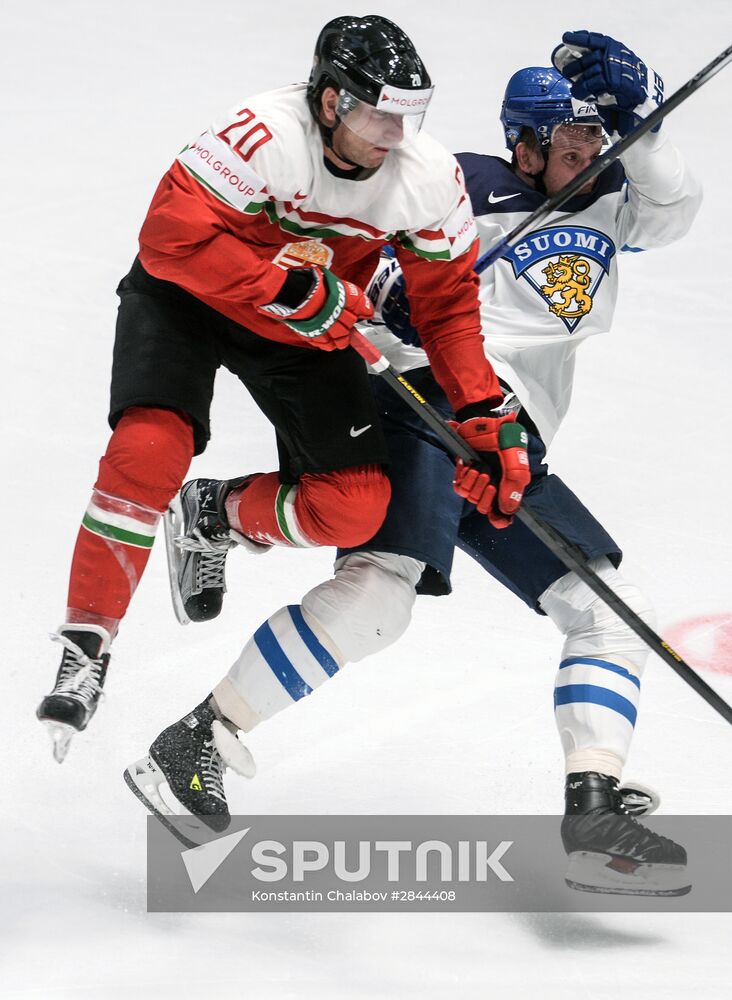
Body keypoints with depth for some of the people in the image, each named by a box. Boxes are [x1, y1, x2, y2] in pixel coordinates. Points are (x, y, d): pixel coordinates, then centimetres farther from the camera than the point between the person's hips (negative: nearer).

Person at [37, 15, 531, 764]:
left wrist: (483, 414, -13)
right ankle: (84, 646, -15)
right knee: (150, 449, -27)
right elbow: (170, 237, -36)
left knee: (355, 505, -8)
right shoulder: (265, 136, -32)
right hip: (188, 294, -4)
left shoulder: (429, 179, -17)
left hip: (309, 325, 5)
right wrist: (288, 289, -38)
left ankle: (217, 515, 22)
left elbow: (449, 302, -4)